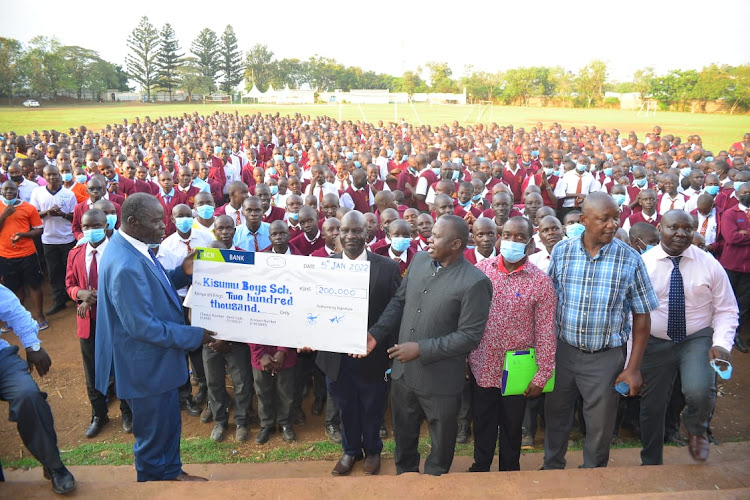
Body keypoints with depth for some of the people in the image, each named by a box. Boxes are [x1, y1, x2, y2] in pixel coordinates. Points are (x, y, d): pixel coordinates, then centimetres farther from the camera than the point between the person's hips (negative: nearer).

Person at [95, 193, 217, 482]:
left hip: (157, 359, 10)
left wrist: (183, 272, -5)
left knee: (169, 420, 25)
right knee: (154, 431, 13)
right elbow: (143, 327, -29)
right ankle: (153, 482, 36)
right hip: (146, 364, -9)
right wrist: (194, 336, -20)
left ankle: (171, 472, 45)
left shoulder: (134, 247, -1)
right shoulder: (126, 266, -31)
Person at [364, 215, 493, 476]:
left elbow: (469, 336, -20)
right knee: (403, 434, 24)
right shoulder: (419, 260, -1)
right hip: (402, 370, 6)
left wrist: (421, 349, -21)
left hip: (440, 378, -5)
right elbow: (399, 302, 8)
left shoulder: (475, 282, -20)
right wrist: (376, 333, -4)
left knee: (441, 438, 18)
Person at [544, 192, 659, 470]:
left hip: (606, 357, -1)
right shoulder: (561, 251, -6)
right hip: (563, 351, 2)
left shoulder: (630, 259, -10)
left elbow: (642, 315, -4)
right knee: (556, 418, 18)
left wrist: (633, 367, -6)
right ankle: (551, 470, 43)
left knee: (600, 427, 14)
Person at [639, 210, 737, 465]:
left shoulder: (709, 264, -4)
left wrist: (721, 343, -16)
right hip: (654, 343, 1)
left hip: (698, 340, 0)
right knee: (651, 406, 11)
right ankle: (651, 465, 37)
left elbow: (726, 310, 1)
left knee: (700, 392, -27)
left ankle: (696, 429, 13)